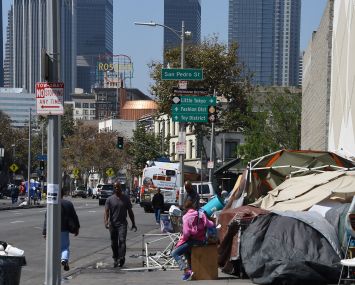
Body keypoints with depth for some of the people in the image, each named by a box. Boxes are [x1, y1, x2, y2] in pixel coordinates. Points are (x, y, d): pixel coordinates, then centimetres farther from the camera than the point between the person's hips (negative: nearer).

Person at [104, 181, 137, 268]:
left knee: (122, 240, -18)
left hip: (122, 223, -1)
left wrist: (133, 224, 10)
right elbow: (106, 212, -5)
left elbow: (130, 212, 11)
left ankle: (121, 257, -25)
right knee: (114, 243, 8)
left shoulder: (126, 198, 5)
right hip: (112, 224, 1)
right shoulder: (110, 199, 2)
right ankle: (115, 259, 19)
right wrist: (106, 221, -23)